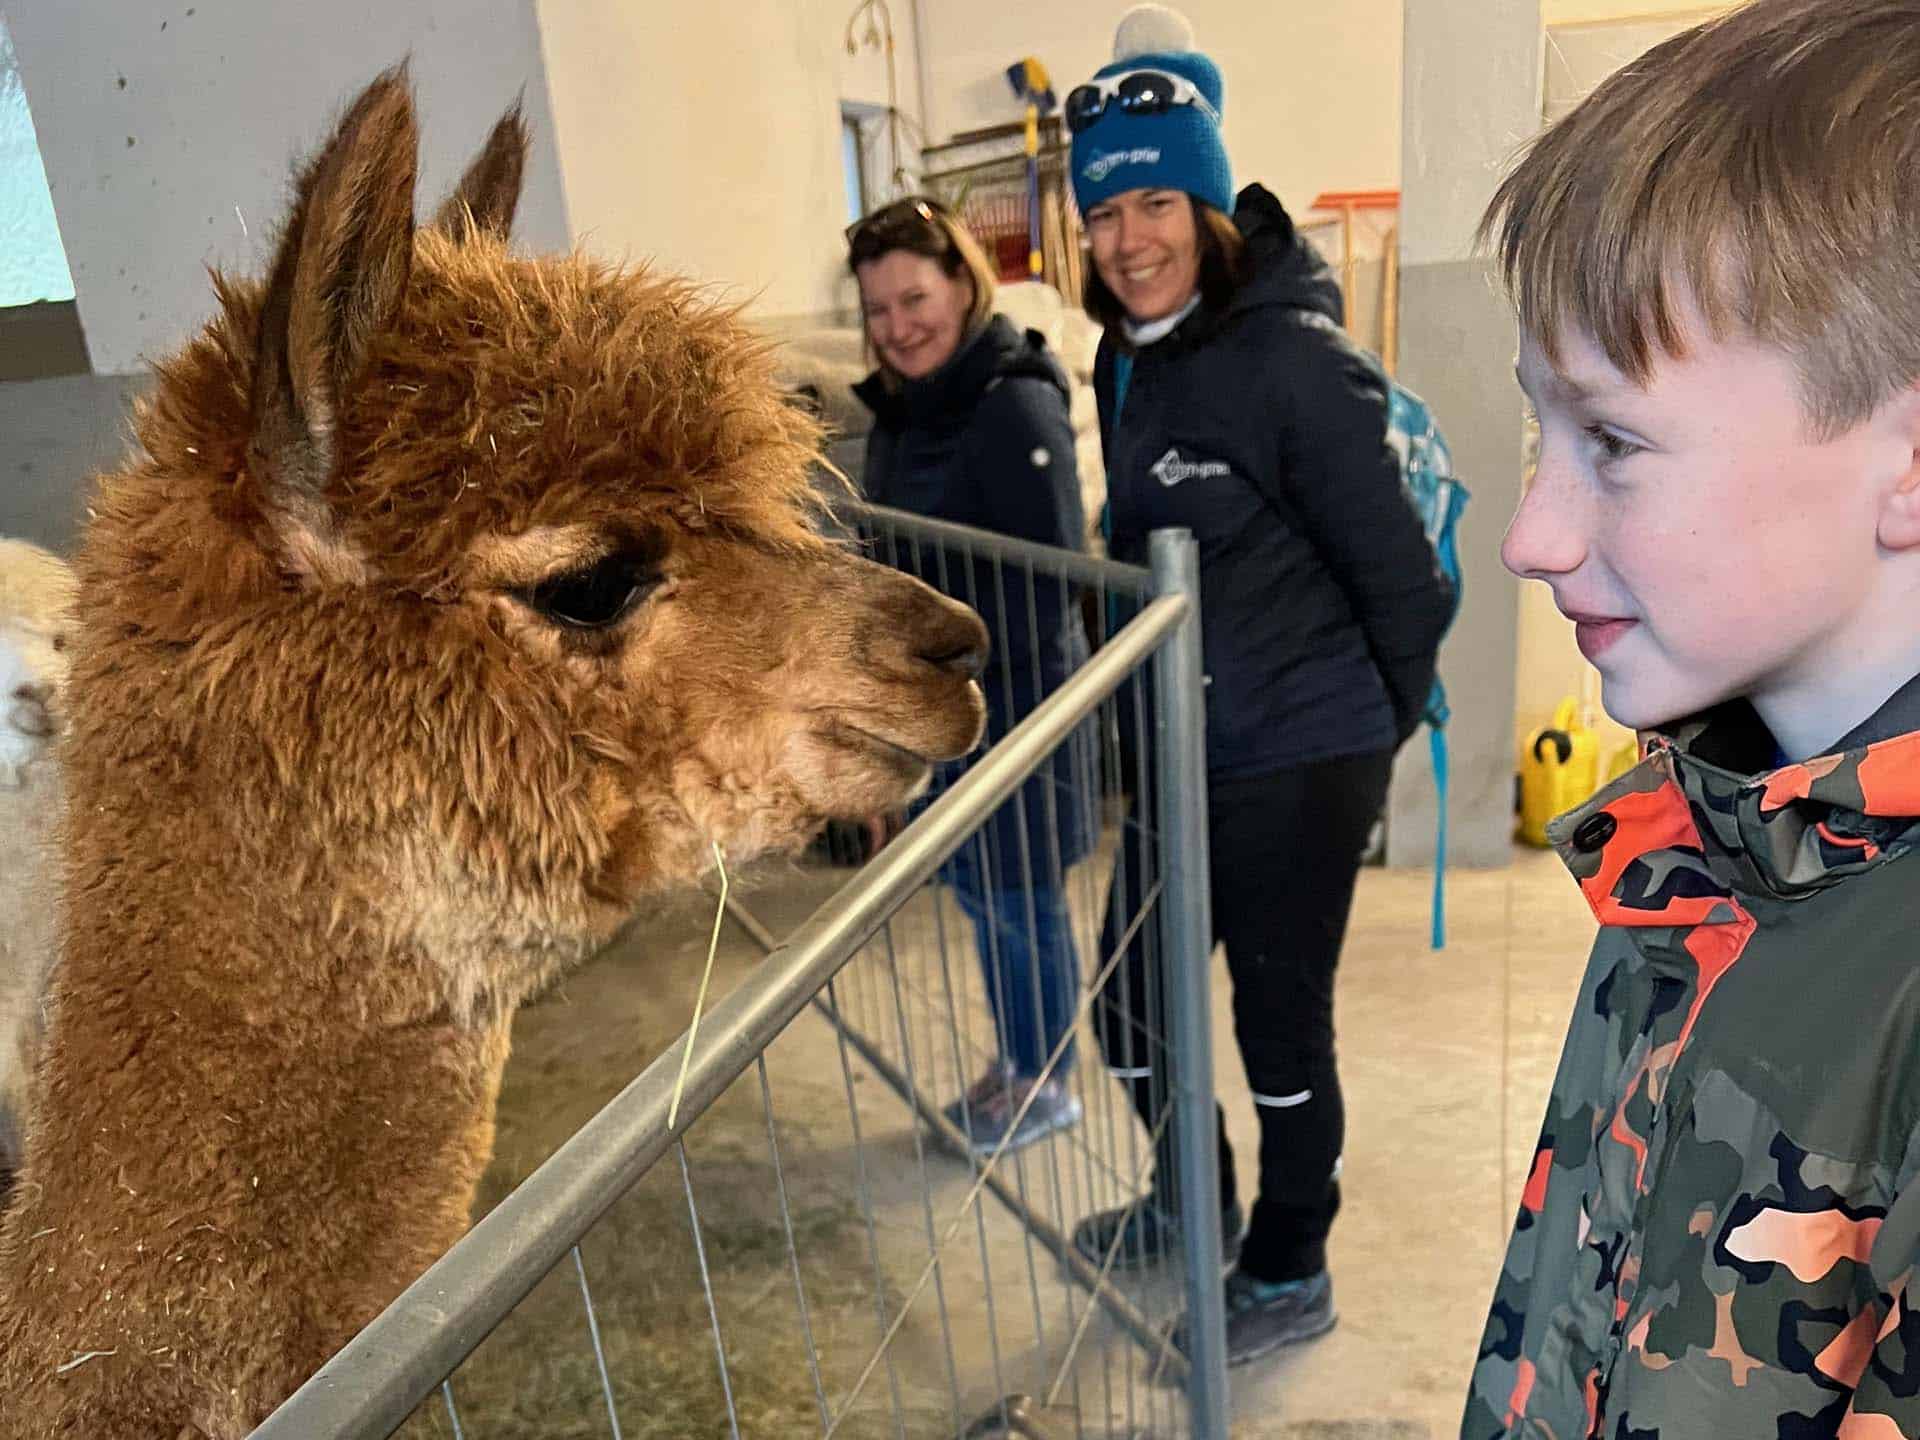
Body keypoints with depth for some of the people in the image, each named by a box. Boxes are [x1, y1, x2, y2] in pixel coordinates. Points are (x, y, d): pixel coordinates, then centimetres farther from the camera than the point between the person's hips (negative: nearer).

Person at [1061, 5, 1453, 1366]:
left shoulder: (1293, 357, -18)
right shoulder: (1127, 361, 6)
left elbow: (1399, 571, -14)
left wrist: (1378, 737, -3)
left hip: (1297, 766, -7)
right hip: (1178, 750, 8)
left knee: (1280, 1025, 8)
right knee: (1132, 1001, 18)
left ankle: (1290, 1277, 33)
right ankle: (1190, 1205, 45)